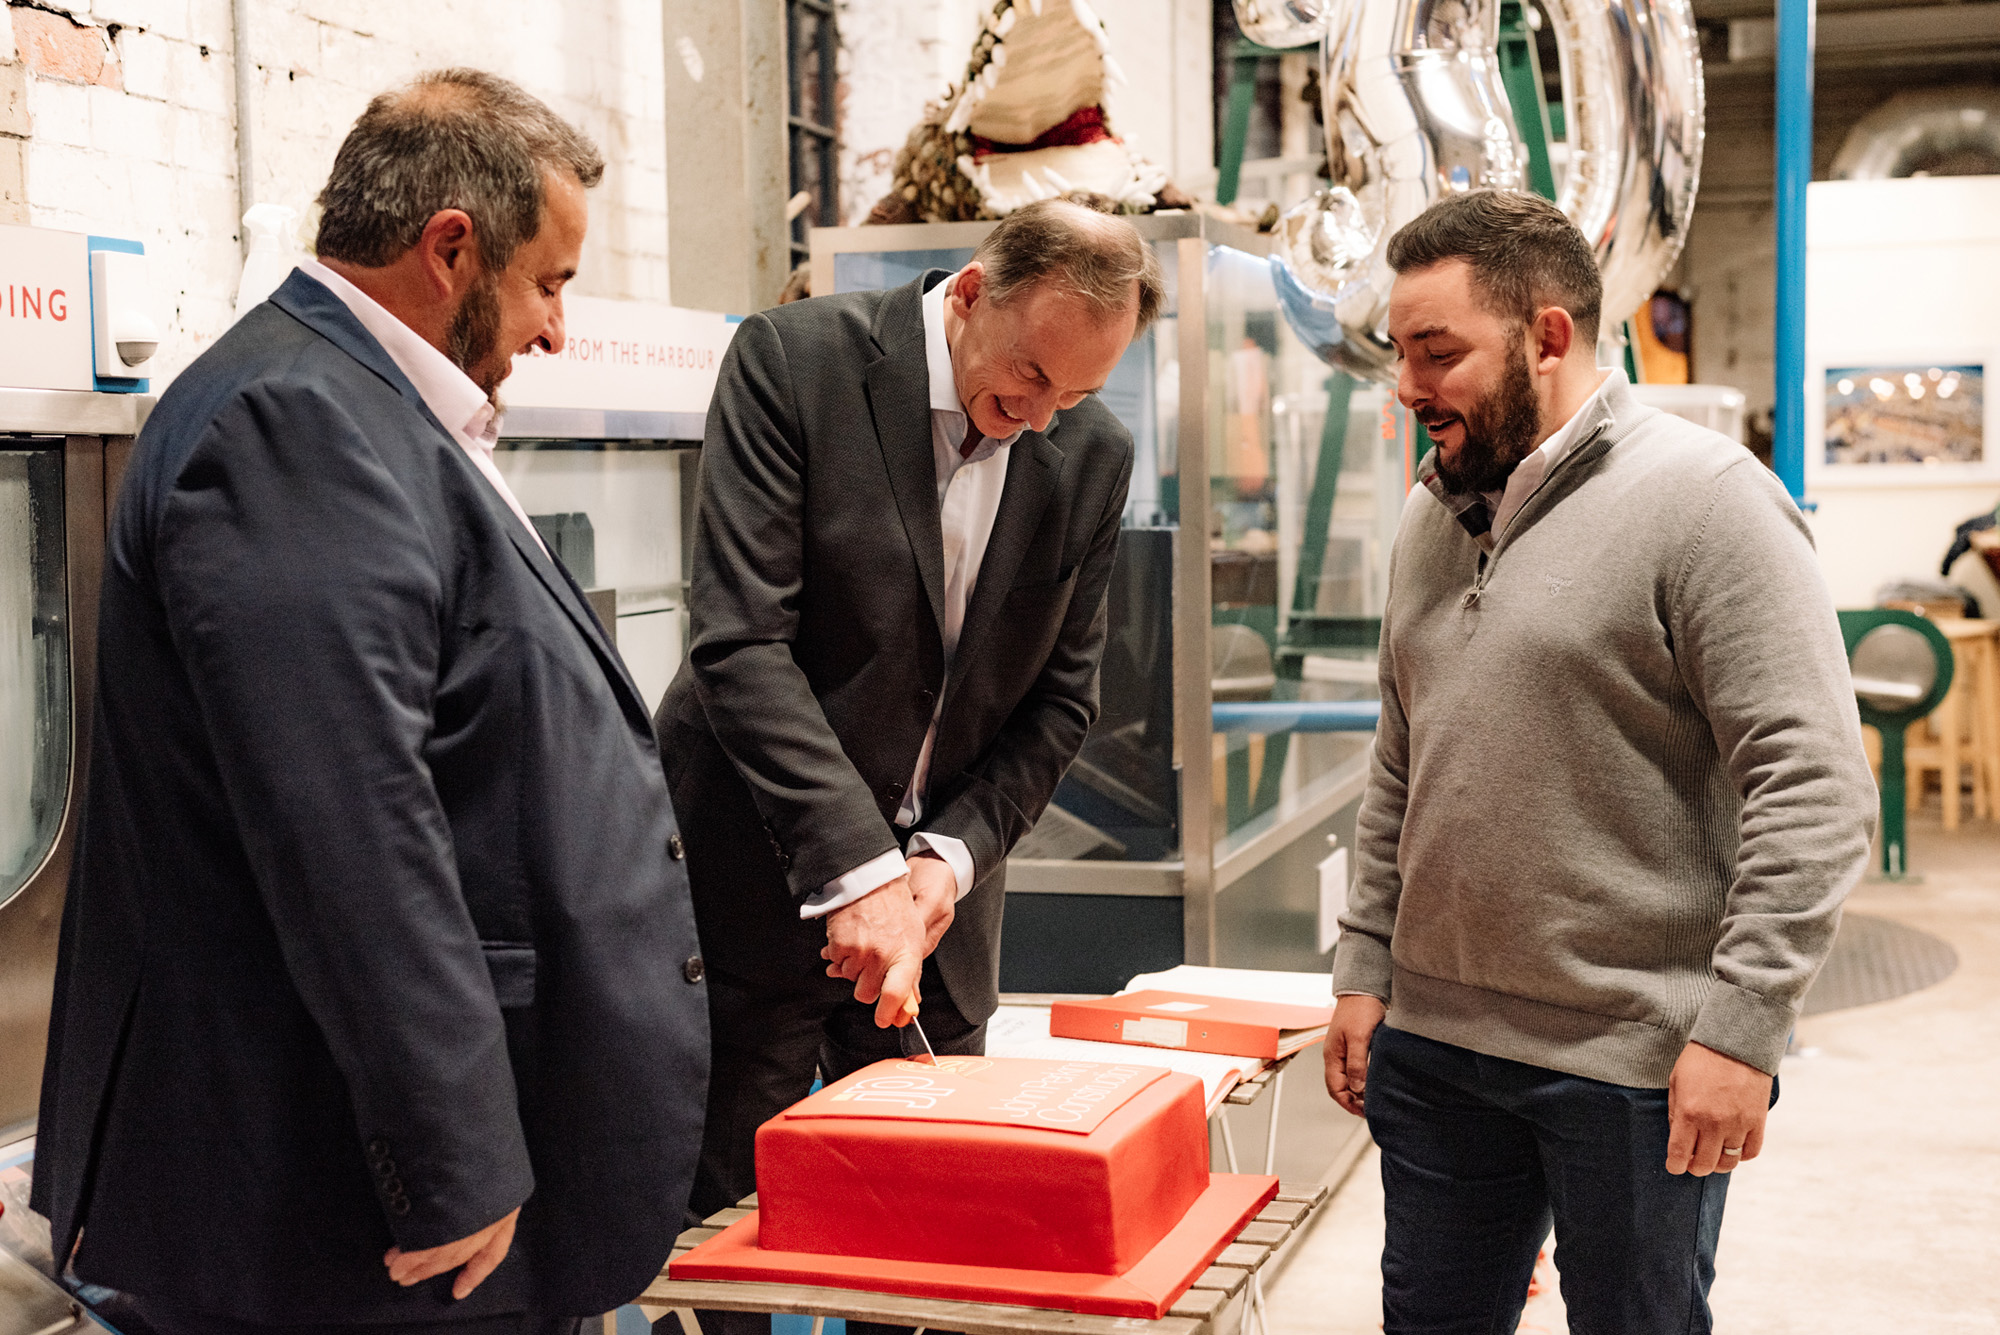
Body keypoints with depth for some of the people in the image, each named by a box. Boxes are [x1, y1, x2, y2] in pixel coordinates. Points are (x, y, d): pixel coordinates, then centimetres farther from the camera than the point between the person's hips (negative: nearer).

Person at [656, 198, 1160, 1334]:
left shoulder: (1093, 454, -1)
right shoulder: (795, 360, -13)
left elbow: (1062, 696, 5)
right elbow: (741, 639, -20)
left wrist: (949, 856, -10)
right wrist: (856, 870, -26)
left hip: (939, 883, 4)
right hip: (762, 875, -4)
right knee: (722, 1217, 5)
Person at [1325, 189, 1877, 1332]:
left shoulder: (1705, 498, -12)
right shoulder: (1435, 518, 12)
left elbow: (1814, 787, -17)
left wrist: (1740, 1024, -20)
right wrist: (1365, 968, 13)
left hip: (1634, 1061, -6)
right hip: (1433, 1036, 7)